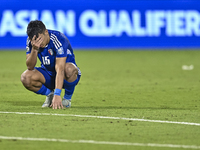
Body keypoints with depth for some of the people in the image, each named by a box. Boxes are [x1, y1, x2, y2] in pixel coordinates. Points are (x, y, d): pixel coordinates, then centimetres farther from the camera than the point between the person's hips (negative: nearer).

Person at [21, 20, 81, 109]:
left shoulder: (59, 40, -29)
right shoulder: (31, 41, -14)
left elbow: (60, 69, -37)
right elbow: (30, 67, -17)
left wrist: (57, 95, -46)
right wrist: (34, 49, -35)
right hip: (48, 75, 4)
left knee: (69, 69, -39)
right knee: (25, 77, -26)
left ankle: (67, 98, -9)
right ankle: (49, 94, 4)